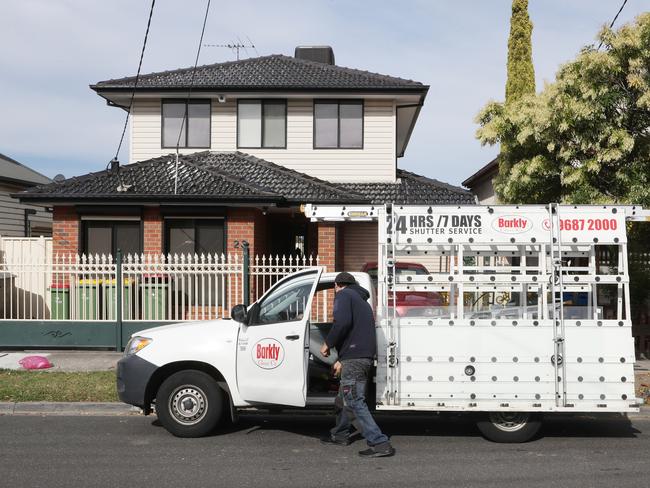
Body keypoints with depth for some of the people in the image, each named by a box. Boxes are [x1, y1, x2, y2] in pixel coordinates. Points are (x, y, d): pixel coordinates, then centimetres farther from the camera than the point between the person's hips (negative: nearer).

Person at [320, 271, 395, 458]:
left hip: (354, 358, -10)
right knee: (345, 397, 23)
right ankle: (340, 435, 36)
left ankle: (379, 443, -14)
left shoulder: (344, 295, -2)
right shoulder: (362, 301, 28)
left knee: (354, 402, -10)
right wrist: (342, 360, 36)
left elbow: (342, 322, -21)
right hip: (366, 356, 10)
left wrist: (328, 343, -9)